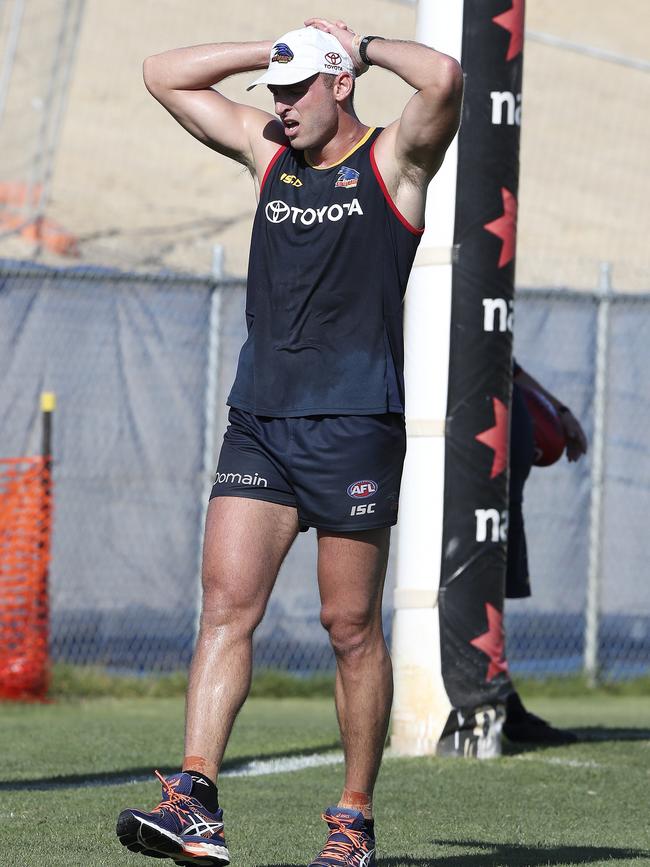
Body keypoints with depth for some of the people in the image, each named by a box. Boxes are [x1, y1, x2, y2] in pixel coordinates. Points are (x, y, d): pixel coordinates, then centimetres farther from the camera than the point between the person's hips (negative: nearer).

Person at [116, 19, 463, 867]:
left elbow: (443, 79, -21)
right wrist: (274, 52, 13)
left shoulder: (391, 160, 0)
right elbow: (164, 74, 21)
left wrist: (361, 46, -3)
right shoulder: (267, 149, 16)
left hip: (355, 423, -5)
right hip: (259, 417, 5)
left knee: (352, 627, 0)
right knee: (226, 603, -8)